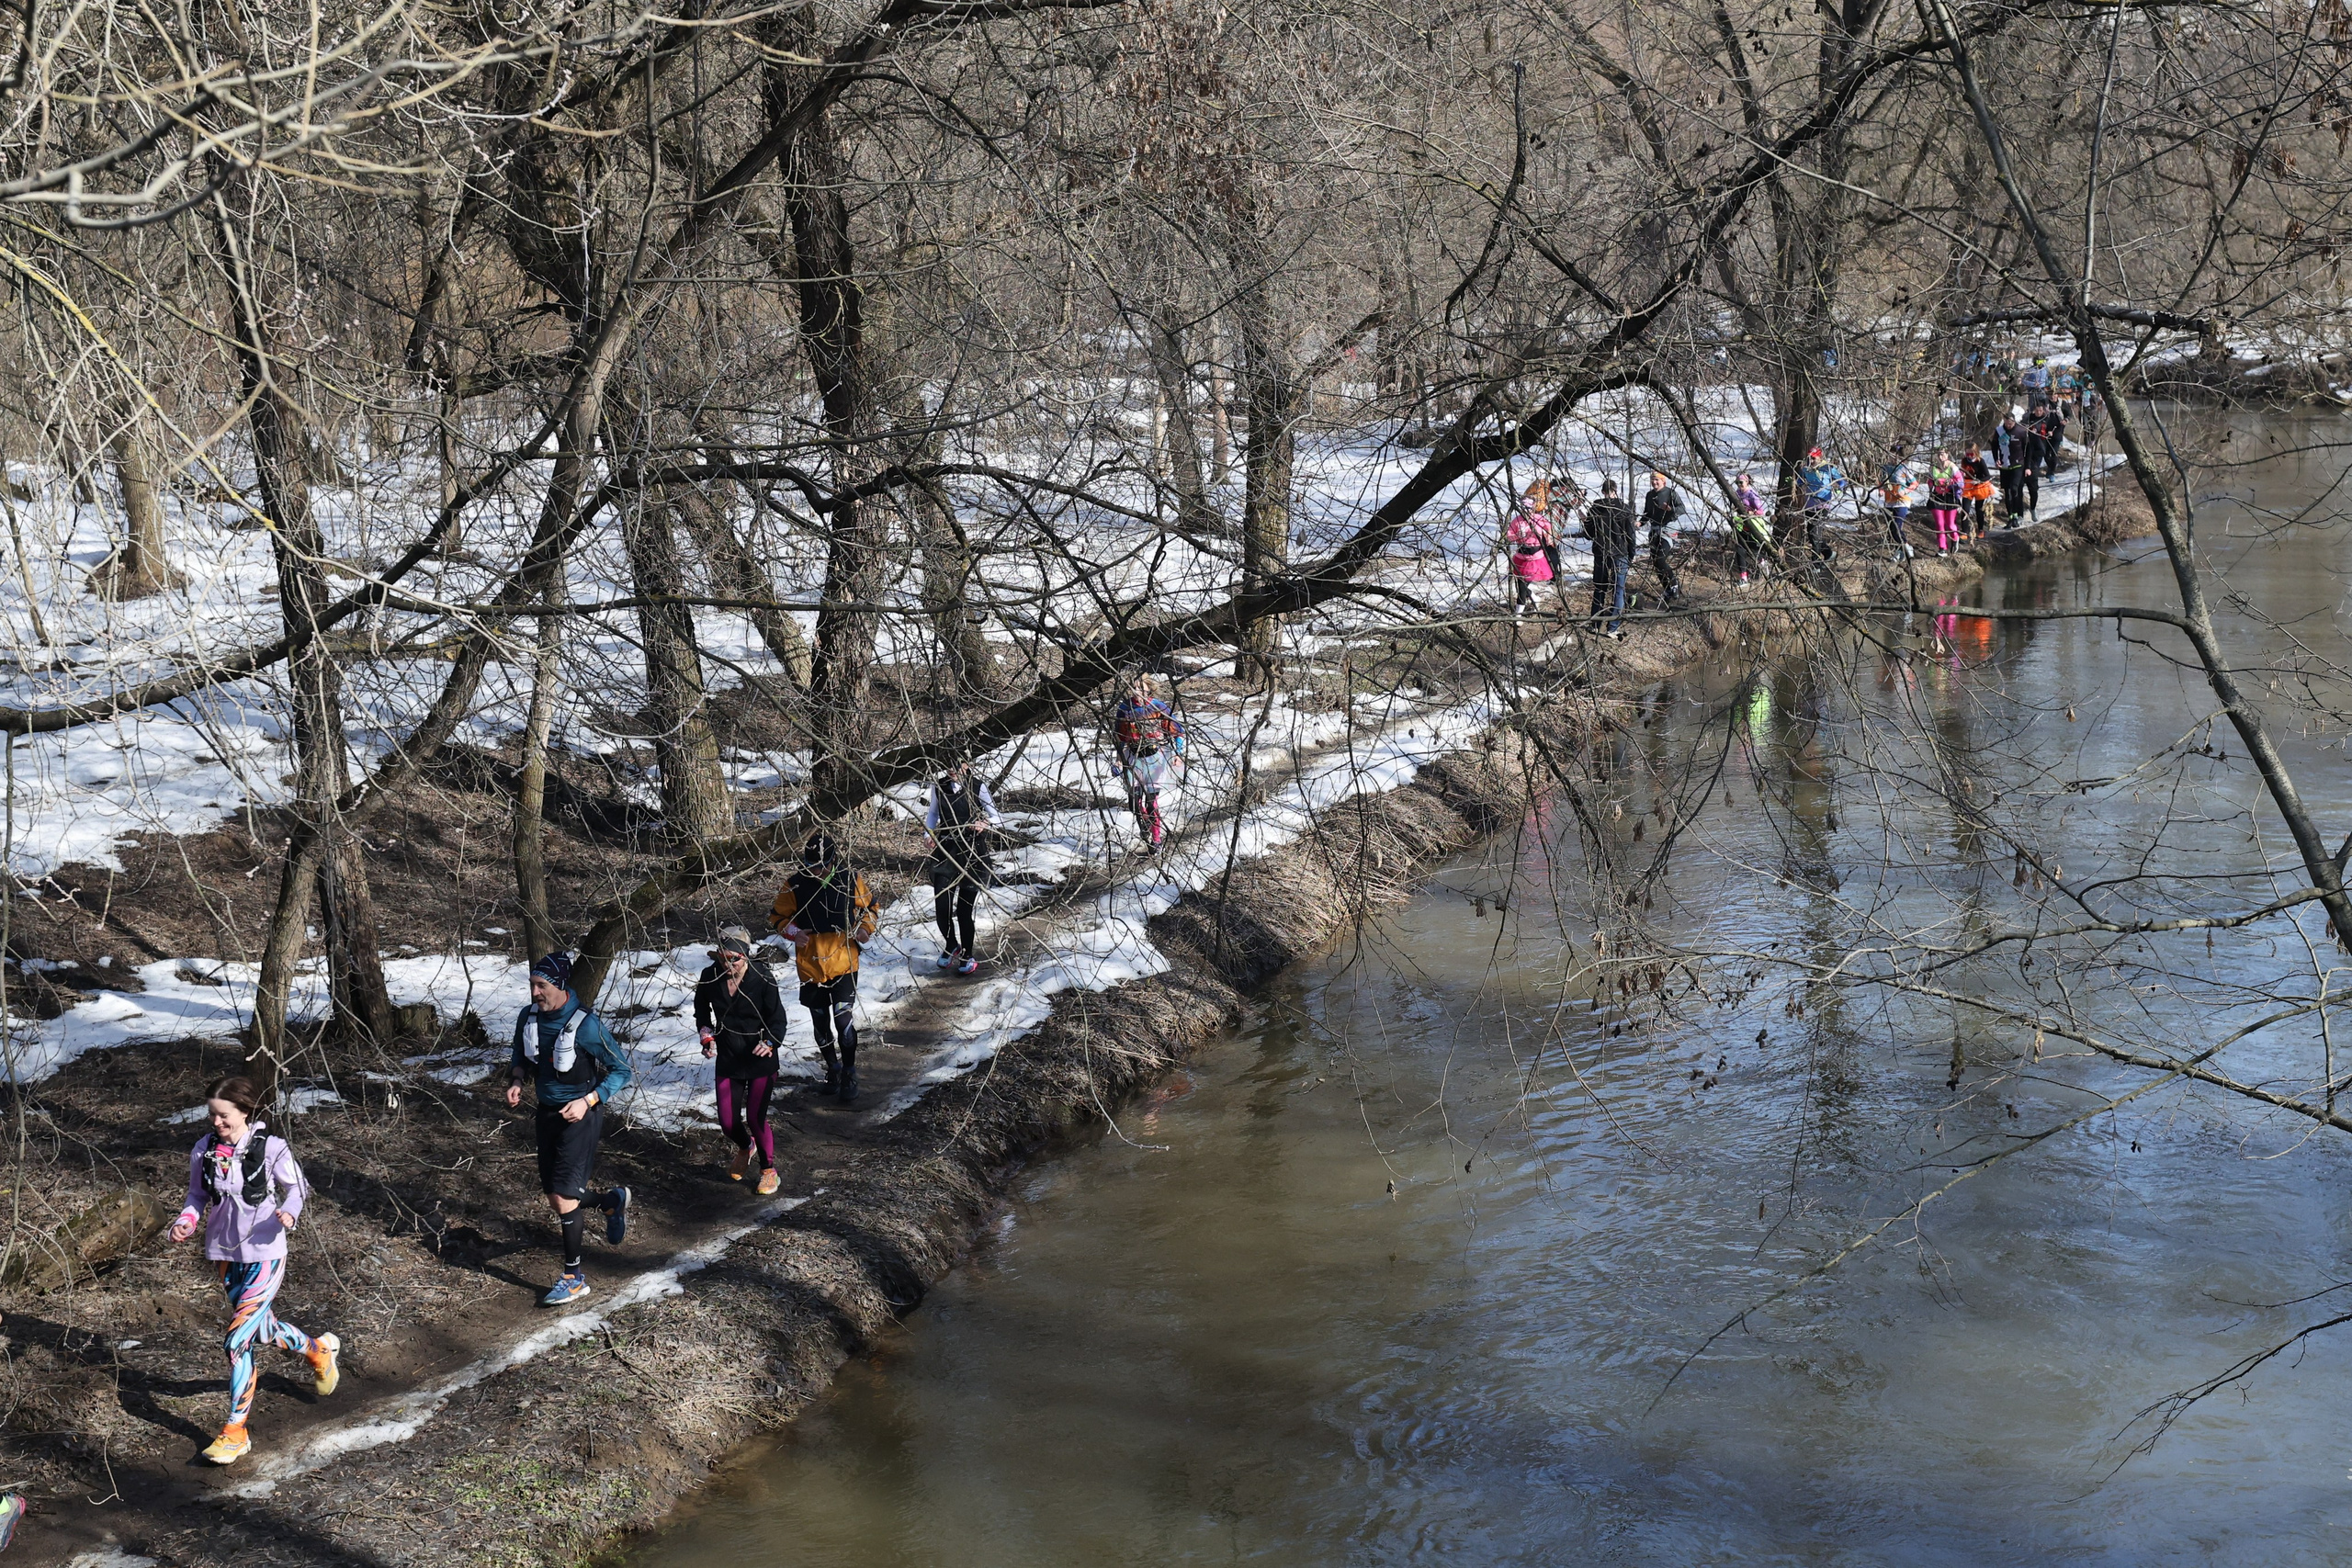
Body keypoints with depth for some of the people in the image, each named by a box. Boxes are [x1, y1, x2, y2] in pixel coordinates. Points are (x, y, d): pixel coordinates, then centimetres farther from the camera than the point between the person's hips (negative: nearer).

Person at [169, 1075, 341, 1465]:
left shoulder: (271, 1150, -14)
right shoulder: (204, 1151, -3)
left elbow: (296, 1187, -1)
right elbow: (198, 1196, 10)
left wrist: (289, 1212, -22)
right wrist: (186, 1221, -10)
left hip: (265, 1255, -6)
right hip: (226, 1255, 6)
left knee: (237, 1340, -13)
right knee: (262, 1329, 21)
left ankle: (235, 1432, -4)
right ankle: (319, 1350, 51)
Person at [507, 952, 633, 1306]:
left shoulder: (585, 1024, -22)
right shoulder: (528, 1017, -5)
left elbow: (621, 1071, -13)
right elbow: (520, 1056, 16)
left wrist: (587, 1101, -23)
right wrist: (516, 1081, -5)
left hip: (581, 1114, -7)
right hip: (547, 1113, 7)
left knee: (563, 1197, -13)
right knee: (556, 1199, 13)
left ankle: (574, 1277, 0)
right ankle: (613, 1202, 42)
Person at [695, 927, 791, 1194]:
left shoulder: (762, 979, -18)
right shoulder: (710, 977, -9)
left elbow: (777, 1017, -11)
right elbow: (701, 1007, 13)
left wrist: (770, 1042, -28)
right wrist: (706, 1034, 0)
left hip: (760, 1060, -3)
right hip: (728, 1059, 4)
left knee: (755, 1118, -6)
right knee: (727, 1122, 6)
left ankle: (768, 1169, 20)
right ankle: (745, 1148, 42)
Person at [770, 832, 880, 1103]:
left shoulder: (850, 880, -6)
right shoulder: (794, 885, -7)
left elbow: (869, 907, 11)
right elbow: (778, 916, 6)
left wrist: (865, 928, -9)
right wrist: (793, 933, -13)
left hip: (844, 964, -2)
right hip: (810, 966, 2)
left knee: (844, 1020, -9)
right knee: (820, 1024, 13)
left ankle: (849, 1075, 8)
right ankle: (833, 1068, 35)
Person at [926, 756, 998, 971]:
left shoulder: (978, 787, -6)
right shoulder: (939, 787, 2)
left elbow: (994, 816, -1)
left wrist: (985, 823, -23)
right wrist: (928, 834, 0)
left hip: (973, 852, -3)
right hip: (945, 850, 3)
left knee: (963, 909, -3)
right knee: (941, 906, -4)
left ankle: (968, 956, 18)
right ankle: (951, 945, 26)